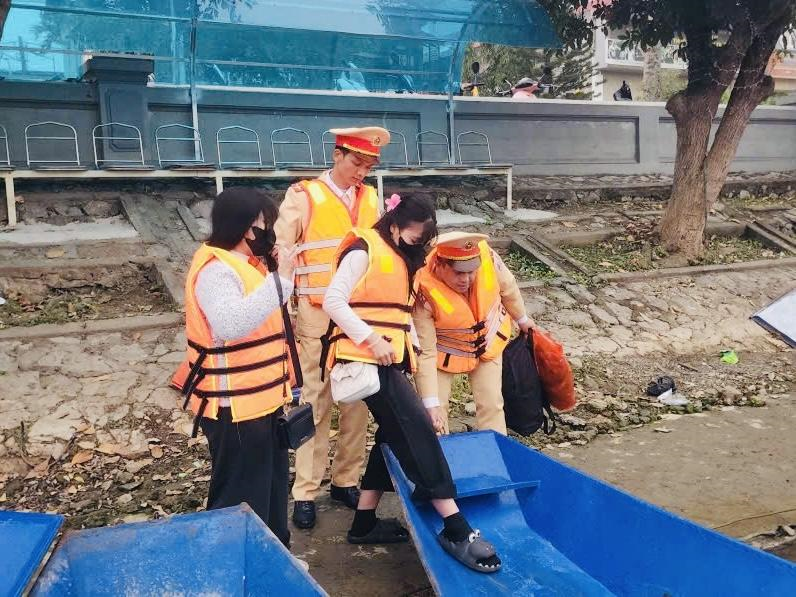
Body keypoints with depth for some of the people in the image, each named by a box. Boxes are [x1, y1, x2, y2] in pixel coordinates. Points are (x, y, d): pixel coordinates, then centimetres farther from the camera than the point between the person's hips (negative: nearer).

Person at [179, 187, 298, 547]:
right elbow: (232, 325, -41)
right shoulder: (216, 270, -21)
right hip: (235, 406, -11)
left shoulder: (244, 264, 11)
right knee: (240, 498, 2)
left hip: (260, 399, 11)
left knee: (271, 486, 23)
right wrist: (279, 278, -36)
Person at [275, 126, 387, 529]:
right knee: (315, 403, 1)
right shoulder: (303, 196, -5)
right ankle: (305, 493, 12)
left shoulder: (370, 197, 8)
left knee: (357, 402, 10)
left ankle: (346, 480, 24)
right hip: (318, 316, -4)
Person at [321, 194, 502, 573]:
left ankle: (364, 523, 22)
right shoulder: (364, 252, -8)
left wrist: (406, 349, 9)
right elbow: (333, 301, -16)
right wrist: (371, 339, -22)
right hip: (365, 359, -10)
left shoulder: (402, 260, 20)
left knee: (396, 435, 11)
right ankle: (455, 529, -15)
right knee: (416, 429, -15)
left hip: (389, 360, 10)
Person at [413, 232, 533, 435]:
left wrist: (522, 319, 12)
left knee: (491, 403, 3)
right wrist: (431, 404, -32)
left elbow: (507, 287, -4)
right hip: (445, 350, -2)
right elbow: (425, 353, -30)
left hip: (488, 342, 3)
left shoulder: (486, 257, -29)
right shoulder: (424, 292, -36)